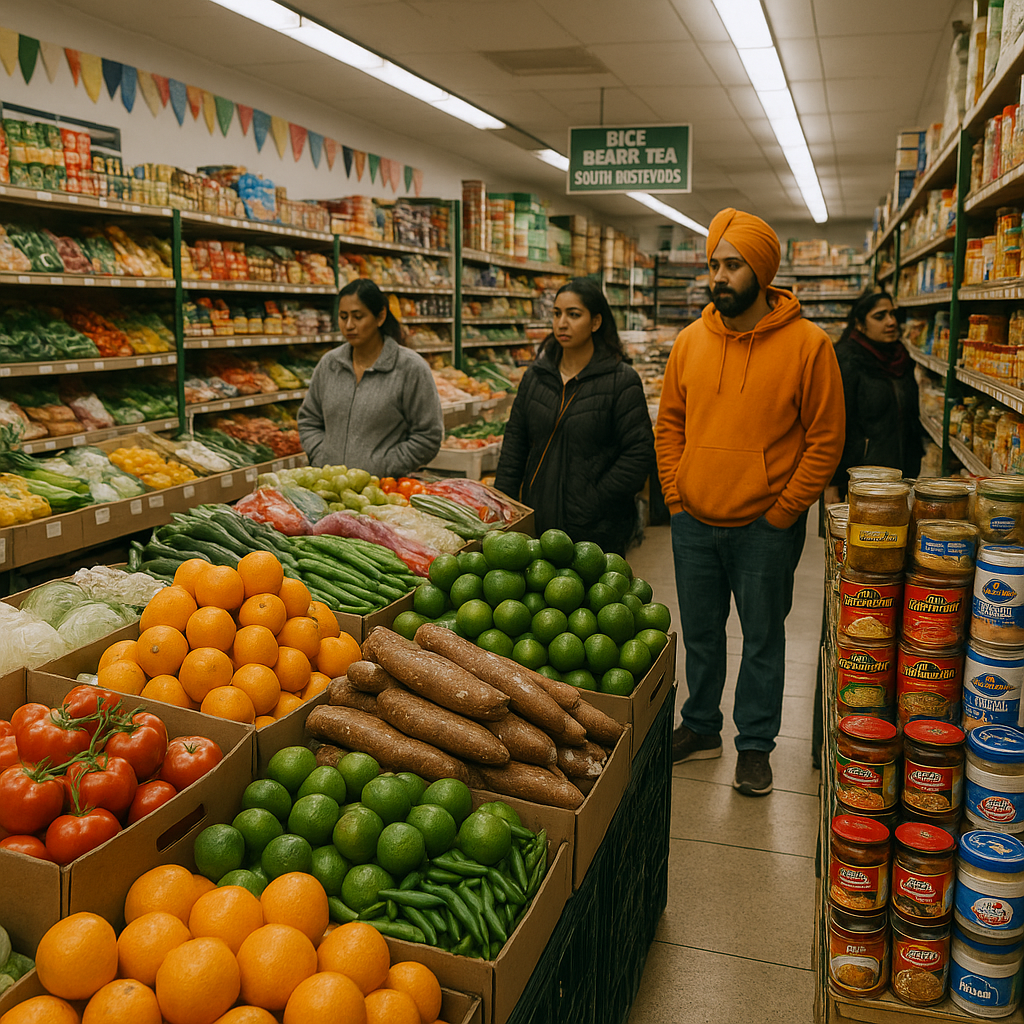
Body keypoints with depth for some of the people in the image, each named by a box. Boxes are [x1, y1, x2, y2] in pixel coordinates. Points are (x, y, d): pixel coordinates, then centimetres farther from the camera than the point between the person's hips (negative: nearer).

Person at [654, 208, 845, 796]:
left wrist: (783, 512, -10)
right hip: (694, 523, 4)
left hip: (766, 528, -4)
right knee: (700, 633, 16)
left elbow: (825, 440, -7)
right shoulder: (691, 341, 2)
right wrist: (676, 497, 3)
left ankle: (755, 745, 27)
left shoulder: (807, 344, -10)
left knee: (762, 639, 10)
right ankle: (701, 729, 34)